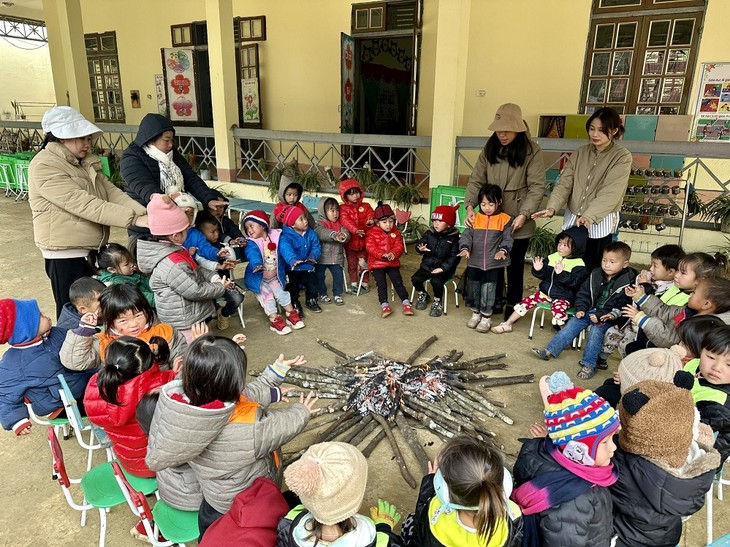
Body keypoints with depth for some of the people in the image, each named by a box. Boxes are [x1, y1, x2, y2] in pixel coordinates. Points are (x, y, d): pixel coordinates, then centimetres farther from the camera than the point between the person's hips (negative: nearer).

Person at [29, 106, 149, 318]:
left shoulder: (85, 161, 9)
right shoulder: (44, 167, -18)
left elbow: (111, 192, -1)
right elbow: (84, 204, -27)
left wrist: (143, 213, -17)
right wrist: (133, 219, -33)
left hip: (91, 248, 8)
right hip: (66, 253, -8)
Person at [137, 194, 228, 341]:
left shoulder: (174, 250, -1)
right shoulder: (171, 265, -32)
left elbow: (195, 270, 13)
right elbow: (195, 291, -27)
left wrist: (213, 277, -2)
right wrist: (220, 288, -12)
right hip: (184, 322, -10)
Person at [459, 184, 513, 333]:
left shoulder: (504, 220, -3)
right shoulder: (475, 218, 3)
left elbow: (507, 239, -3)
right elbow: (467, 235, 1)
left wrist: (503, 250, -21)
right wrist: (465, 248, -16)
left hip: (493, 263, -3)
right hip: (474, 262, 3)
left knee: (488, 290, 2)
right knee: (473, 288, 12)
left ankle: (486, 318, 16)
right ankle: (475, 313, 31)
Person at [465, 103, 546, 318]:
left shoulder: (532, 151, -9)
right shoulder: (489, 149, 3)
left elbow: (537, 187, -11)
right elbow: (476, 180, 1)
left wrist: (524, 214, -21)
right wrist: (470, 205, -15)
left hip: (517, 221, -3)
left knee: (515, 265, 11)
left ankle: (513, 307, 26)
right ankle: (494, 302, 32)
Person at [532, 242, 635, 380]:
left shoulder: (627, 282, -12)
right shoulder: (595, 275, 4)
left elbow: (622, 305, -14)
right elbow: (583, 293, 10)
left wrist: (611, 315, -24)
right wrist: (581, 309, -2)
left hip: (608, 316, -5)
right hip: (591, 310, 5)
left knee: (596, 330, -28)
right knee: (572, 323, -7)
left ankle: (588, 365, -20)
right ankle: (549, 351, -6)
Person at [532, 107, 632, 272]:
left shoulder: (622, 157, -7)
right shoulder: (580, 153, 7)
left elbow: (610, 193, -19)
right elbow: (564, 183, -2)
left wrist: (589, 216, -33)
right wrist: (552, 207, -19)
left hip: (600, 225, -4)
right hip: (572, 220, 4)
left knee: (591, 270, 3)